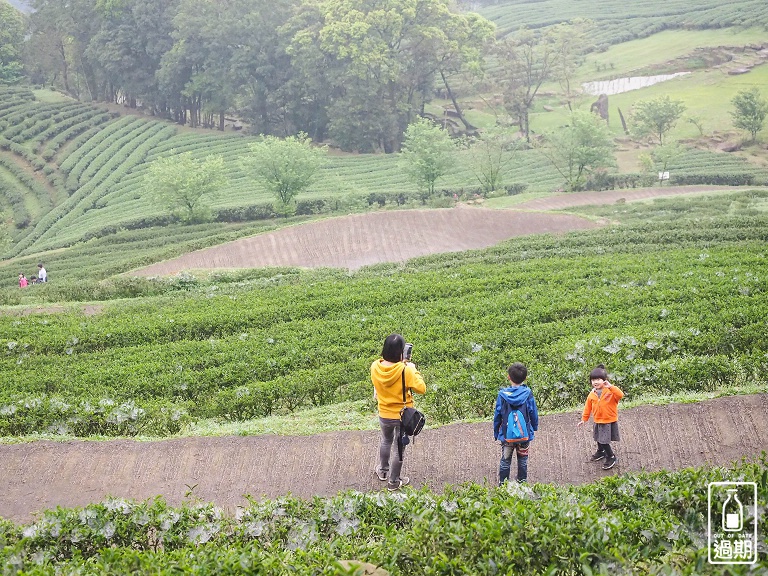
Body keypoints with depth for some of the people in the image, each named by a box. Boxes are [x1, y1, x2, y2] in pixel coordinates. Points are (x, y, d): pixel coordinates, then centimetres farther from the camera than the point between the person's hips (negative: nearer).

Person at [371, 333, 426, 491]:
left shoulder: (375, 367, -17)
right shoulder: (406, 371, -28)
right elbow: (421, 389, -17)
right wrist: (413, 370, -7)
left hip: (384, 415, 3)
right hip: (404, 416, -3)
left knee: (386, 440, 31)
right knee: (399, 448, 17)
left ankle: (383, 471, 50)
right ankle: (394, 481, 31)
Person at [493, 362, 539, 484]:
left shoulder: (502, 394, -10)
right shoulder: (528, 394, -11)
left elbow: (497, 416, -2)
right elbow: (533, 413, -1)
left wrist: (496, 433, 10)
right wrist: (535, 427, 17)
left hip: (506, 434, 0)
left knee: (505, 461, 11)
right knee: (523, 460, 14)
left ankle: (502, 484, 16)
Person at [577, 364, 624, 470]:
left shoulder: (610, 391, -17)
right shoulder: (592, 394, -1)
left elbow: (620, 395, -37)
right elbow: (588, 407, 9)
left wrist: (610, 386, -45)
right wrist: (584, 419, 12)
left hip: (609, 421, -6)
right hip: (598, 421, 6)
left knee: (604, 440, -8)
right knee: (599, 438, 25)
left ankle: (611, 457, 10)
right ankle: (601, 452, 51)